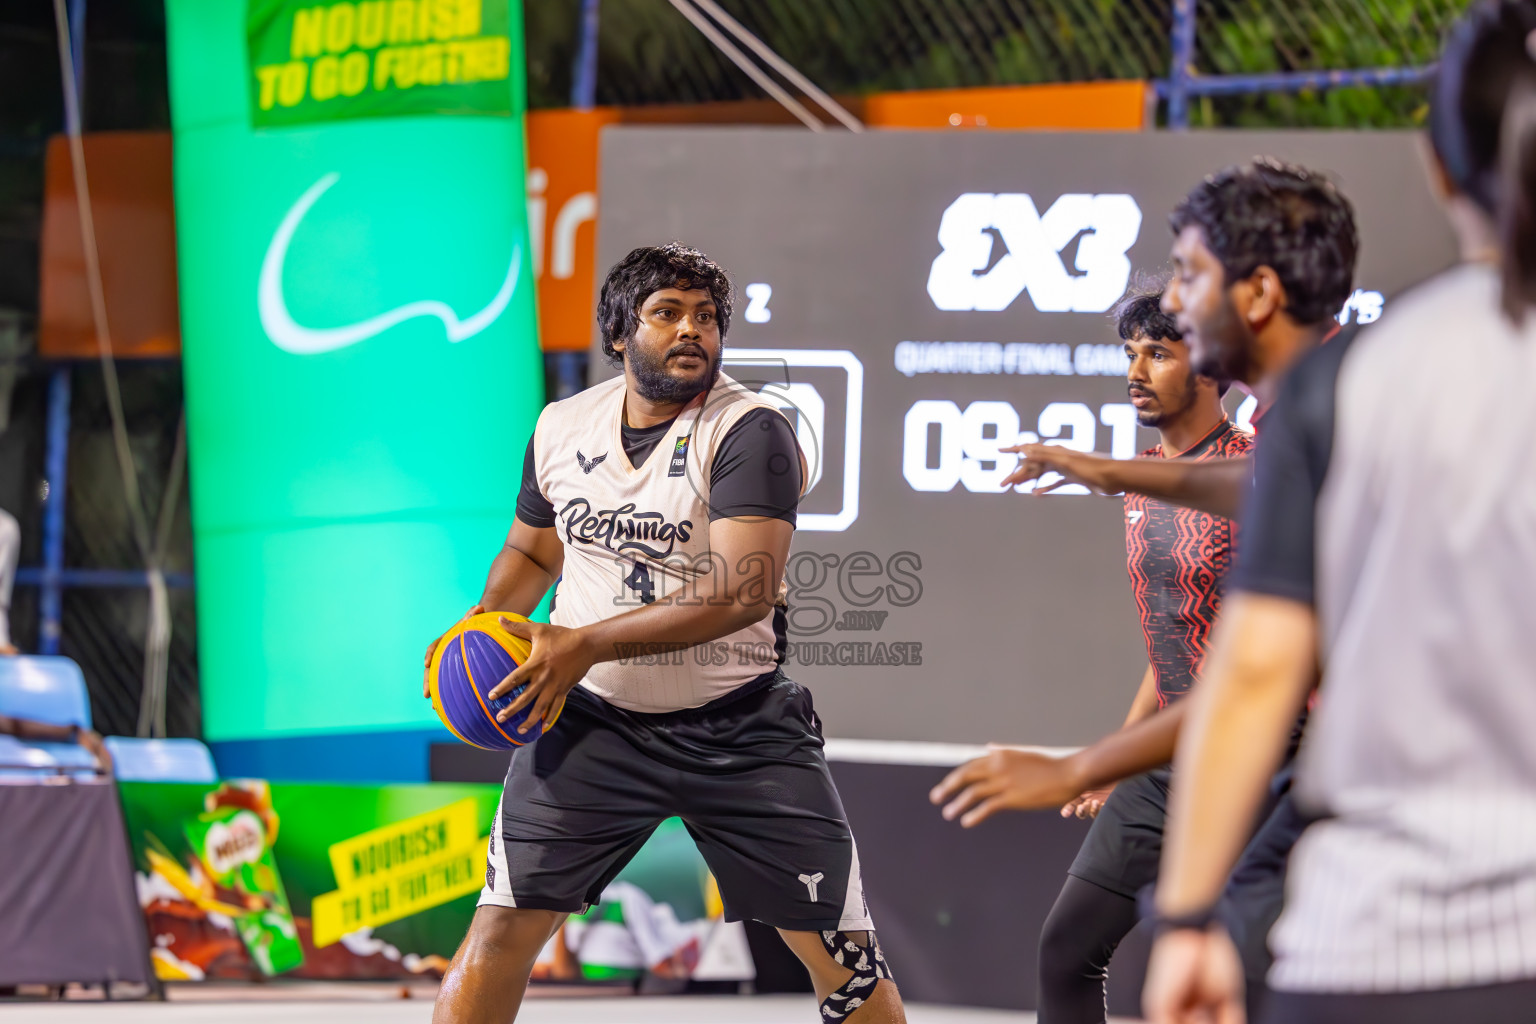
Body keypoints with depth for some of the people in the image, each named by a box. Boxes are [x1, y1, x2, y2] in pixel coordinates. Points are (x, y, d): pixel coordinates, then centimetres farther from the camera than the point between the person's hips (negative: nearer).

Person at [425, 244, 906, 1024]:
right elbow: (531, 552, 22)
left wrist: (587, 645, -28)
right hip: (590, 721, 3)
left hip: (737, 725, -3)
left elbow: (746, 589, -25)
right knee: (503, 928, -7)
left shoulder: (749, 432, -14)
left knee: (843, 954, -1)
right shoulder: (561, 428, 4)